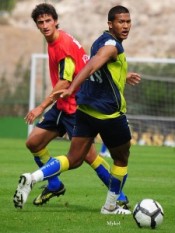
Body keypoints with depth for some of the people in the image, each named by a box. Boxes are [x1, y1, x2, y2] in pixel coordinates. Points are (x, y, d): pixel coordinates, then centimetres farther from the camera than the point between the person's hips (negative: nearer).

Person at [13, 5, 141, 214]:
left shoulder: (102, 42, 15)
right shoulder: (112, 45, -15)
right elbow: (90, 67, -31)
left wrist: (123, 77, 50)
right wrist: (70, 89, -44)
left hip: (86, 110, 8)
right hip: (109, 114, -8)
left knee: (73, 160, 3)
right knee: (121, 159, 15)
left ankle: (32, 178, -18)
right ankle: (110, 207, 23)